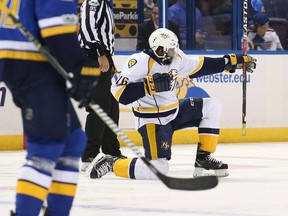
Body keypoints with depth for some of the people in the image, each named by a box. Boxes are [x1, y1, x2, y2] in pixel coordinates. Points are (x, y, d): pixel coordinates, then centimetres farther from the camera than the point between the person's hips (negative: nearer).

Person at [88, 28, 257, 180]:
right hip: (152, 120, -8)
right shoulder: (141, 62, -25)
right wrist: (150, 86, -36)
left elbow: (199, 66, 15)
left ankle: (204, 157, 8)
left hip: (173, 111, 8)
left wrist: (232, 62, 12)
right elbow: (119, 93, -30)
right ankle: (113, 164, 2)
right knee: (159, 169, -18)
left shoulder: (175, 56, -3)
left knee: (211, 106, 3)